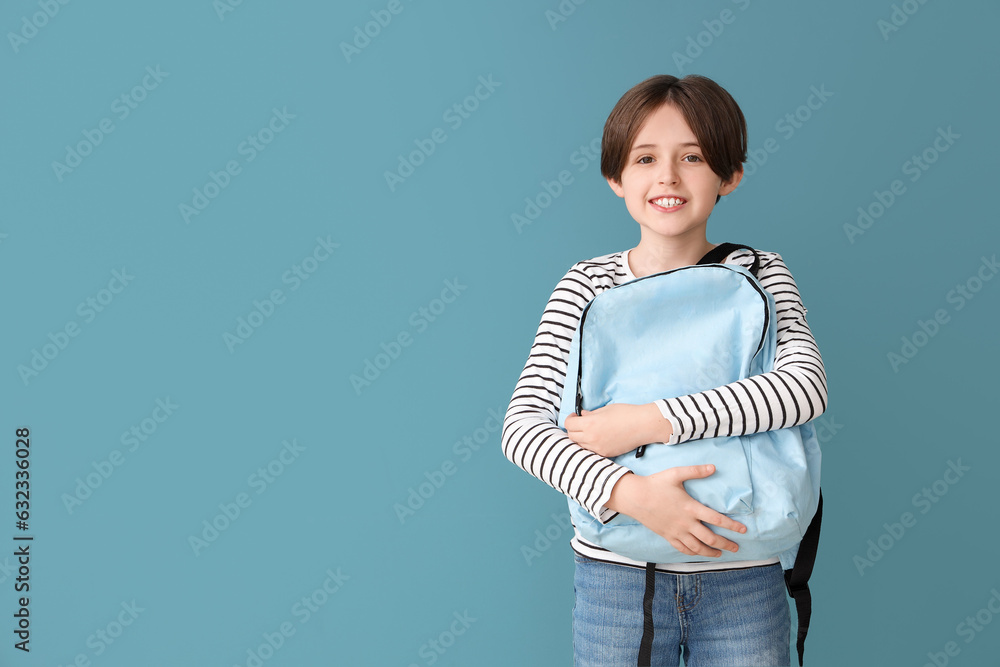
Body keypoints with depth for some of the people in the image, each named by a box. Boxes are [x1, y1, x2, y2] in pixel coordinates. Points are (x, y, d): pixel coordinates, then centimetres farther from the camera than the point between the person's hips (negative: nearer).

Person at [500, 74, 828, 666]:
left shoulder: (758, 274, -1)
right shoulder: (589, 285, -2)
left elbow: (805, 387, -18)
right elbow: (523, 424, -12)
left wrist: (650, 422, -24)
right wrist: (629, 492, -27)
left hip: (743, 580, 0)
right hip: (616, 576, 0)